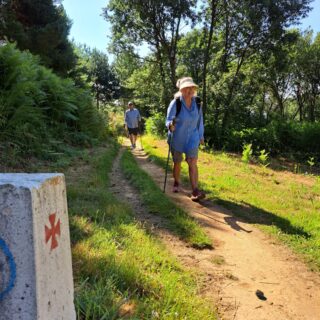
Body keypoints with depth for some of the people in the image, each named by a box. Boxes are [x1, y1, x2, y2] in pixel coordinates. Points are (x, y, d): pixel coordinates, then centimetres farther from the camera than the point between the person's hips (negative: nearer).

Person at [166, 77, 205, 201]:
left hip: (192, 137, 2)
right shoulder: (175, 103, -17)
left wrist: (201, 136, 14)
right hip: (177, 138, -2)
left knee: (192, 162, -11)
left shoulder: (197, 103, -5)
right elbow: (168, 120, -15)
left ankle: (195, 192, -16)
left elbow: (199, 120, 7)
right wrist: (171, 126, -38)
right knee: (177, 163, 14)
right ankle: (176, 183, 40)